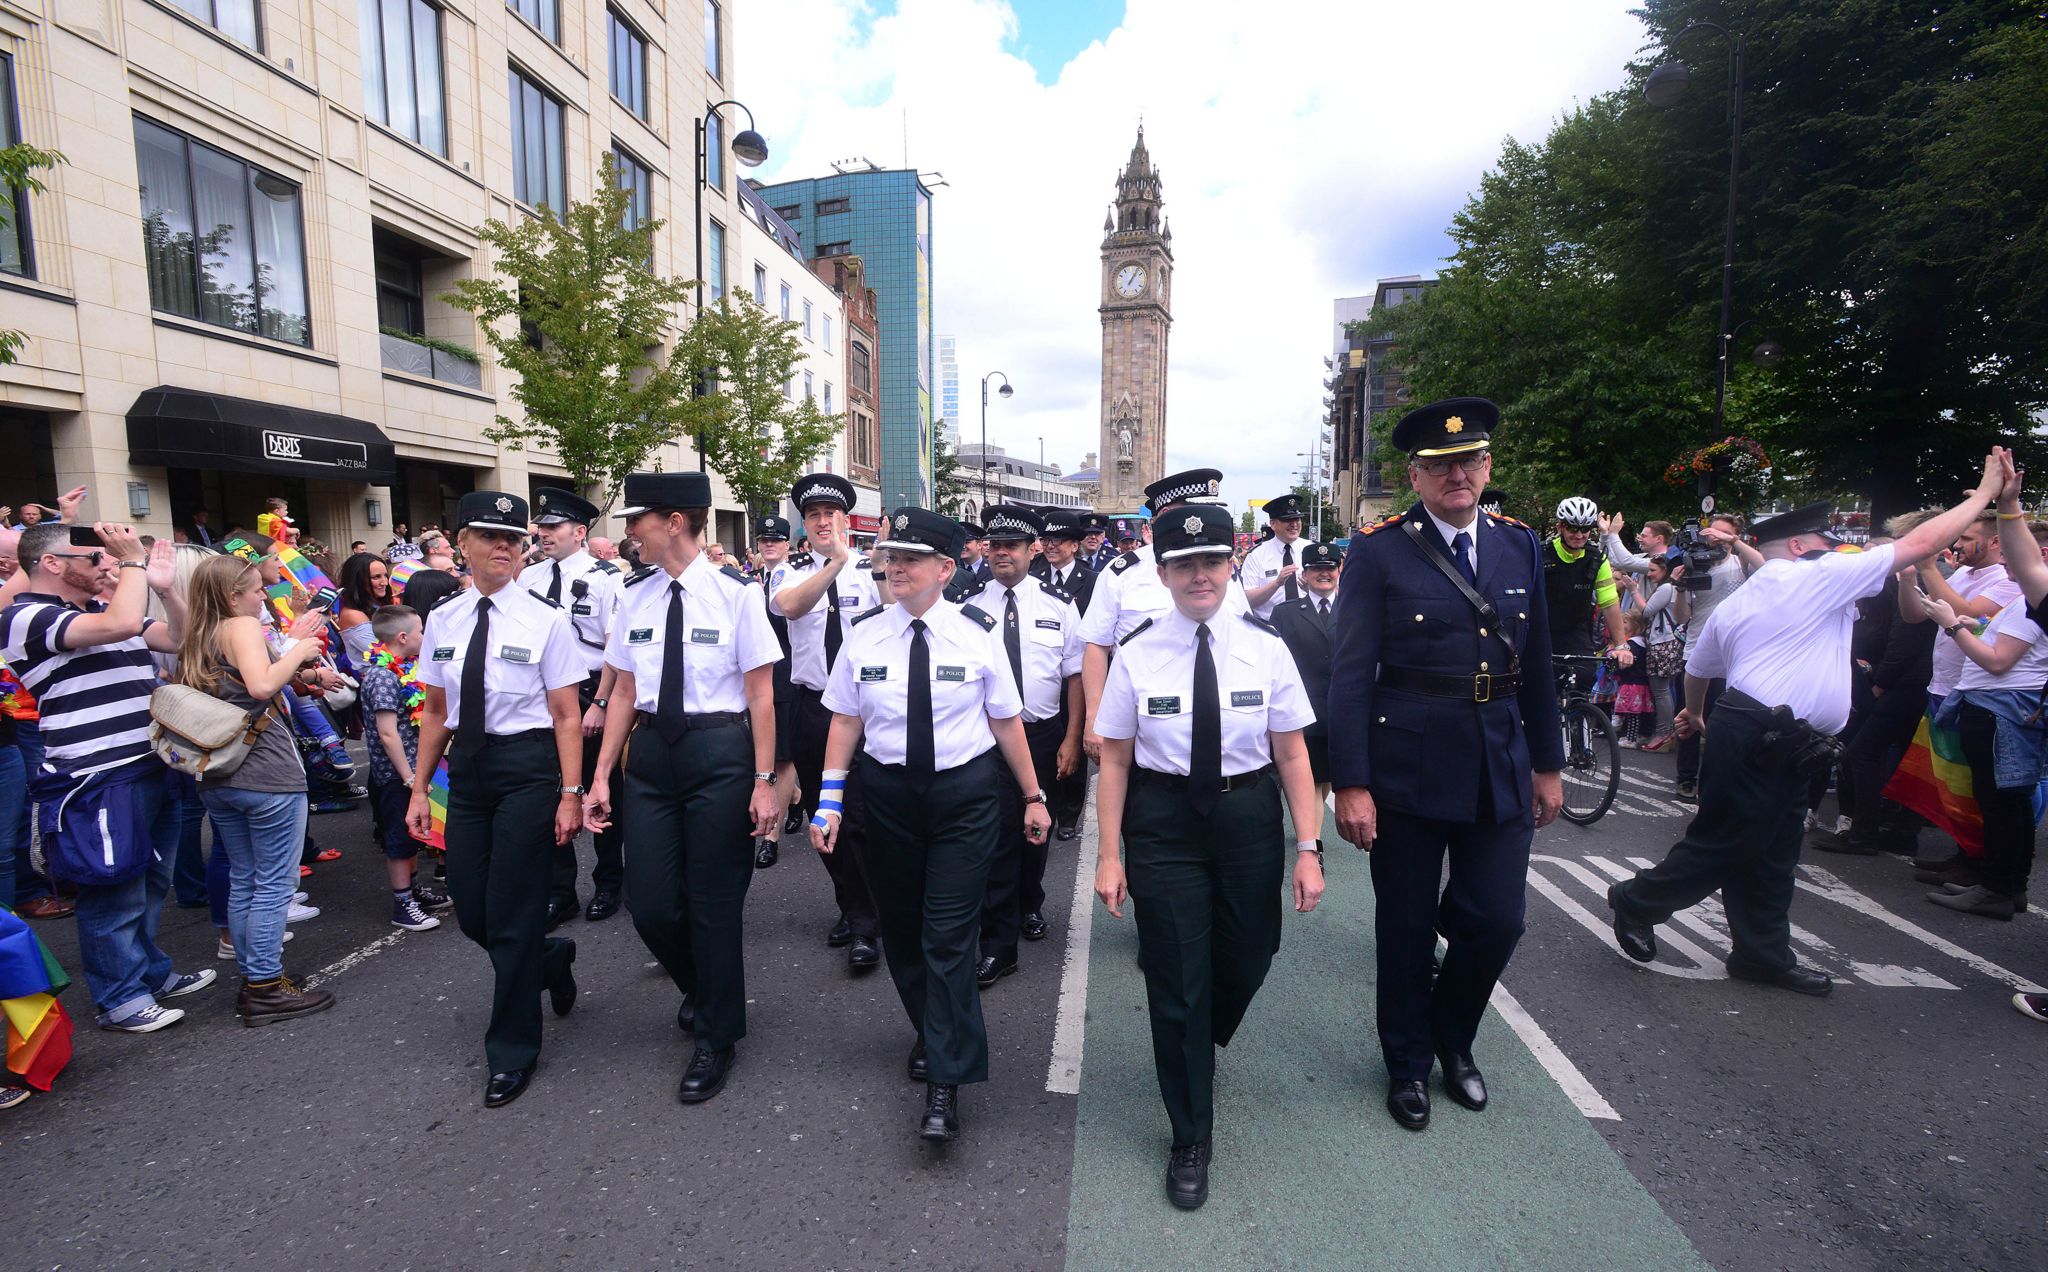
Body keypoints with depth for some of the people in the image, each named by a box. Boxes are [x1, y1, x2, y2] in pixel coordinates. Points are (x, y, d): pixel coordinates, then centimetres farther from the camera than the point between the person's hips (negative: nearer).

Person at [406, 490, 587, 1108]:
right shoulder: (443, 620, 6)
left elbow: (567, 715, -8)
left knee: (512, 914, 2)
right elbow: (435, 711, 12)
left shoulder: (544, 620, -8)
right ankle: (552, 959, 41)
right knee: (470, 911, 9)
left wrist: (570, 795, -13)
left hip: (527, 767, -5)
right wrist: (420, 788, 10)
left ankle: (513, 1052, 21)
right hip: (467, 768, 5)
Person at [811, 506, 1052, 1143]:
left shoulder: (977, 632, -7)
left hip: (965, 793, -3)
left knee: (948, 936, -4)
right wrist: (831, 795, -3)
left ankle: (945, 1083, 9)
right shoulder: (864, 633, -1)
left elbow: (1007, 720, -1)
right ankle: (931, 1033, 41)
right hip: (888, 794, 3)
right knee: (900, 929, 15)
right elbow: (846, 720, 3)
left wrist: (1033, 795, 3)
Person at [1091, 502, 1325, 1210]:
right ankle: (1190, 1139, 29)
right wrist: (1110, 856, -5)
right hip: (1164, 824, -2)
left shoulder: (1265, 646, -5)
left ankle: (1201, 1042, 55)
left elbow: (1292, 754, -2)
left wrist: (1308, 847, -4)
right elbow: (1115, 759, -4)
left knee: (1246, 960, 17)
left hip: (1250, 820, 2)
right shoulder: (1137, 654, -8)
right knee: (1177, 980, 6)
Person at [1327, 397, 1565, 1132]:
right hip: (1407, 768, -4)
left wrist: (1547, 763, 13)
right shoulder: (1379, 553, -8)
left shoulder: (1520, 546, 8)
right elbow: (1351, 676, -12)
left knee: (1497, 921, 9)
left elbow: (1536, 664, 13)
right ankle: (1407, 1063, 34)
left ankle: (1453, 1038, 38)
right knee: (1407, 928, 10)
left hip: (1500, 768, 4)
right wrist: (1349, 784, -16)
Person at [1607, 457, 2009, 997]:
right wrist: (1984, 493, 10)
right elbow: (1919, 544, -2)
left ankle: (1764, 954, 22)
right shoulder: (1819, 576, -5)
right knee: (1720, 847, -2)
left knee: (1769, 855, 14)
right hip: (1761, 743, -10)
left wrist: (1694, 712, 43)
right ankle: (1637, 903, 10)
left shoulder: (1734, 604, 17)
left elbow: (1695, 668, 26)